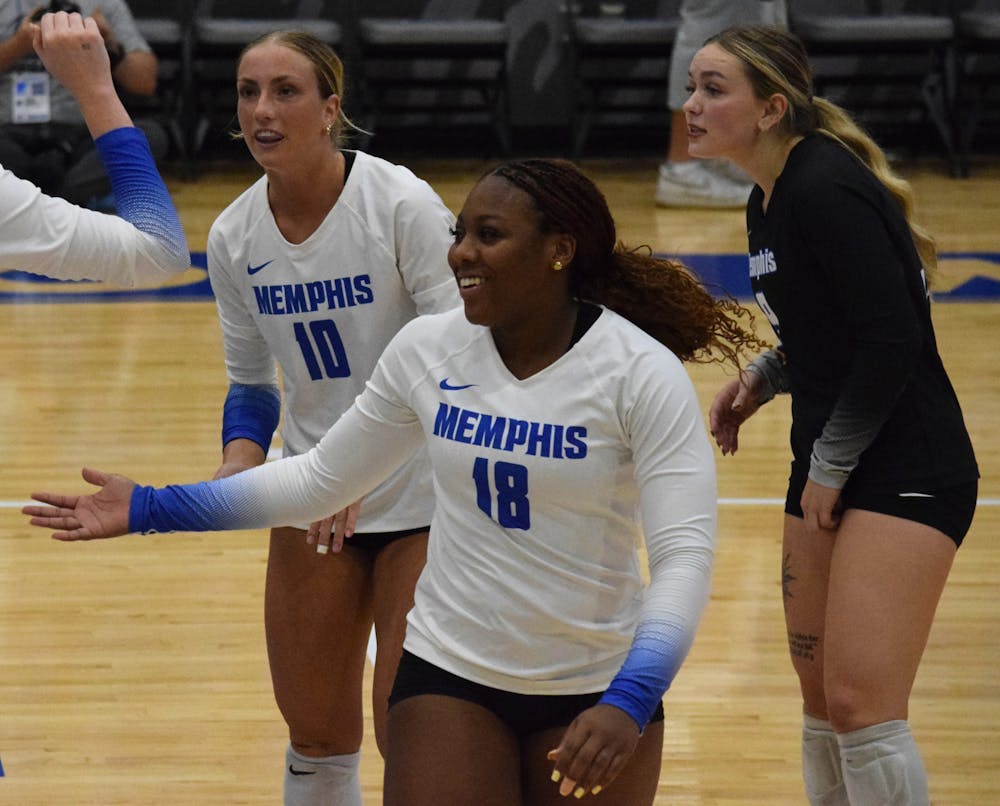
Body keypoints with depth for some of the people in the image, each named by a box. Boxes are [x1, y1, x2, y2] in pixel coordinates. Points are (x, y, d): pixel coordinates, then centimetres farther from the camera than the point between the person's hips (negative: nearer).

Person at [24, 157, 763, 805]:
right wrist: (152, 509, 4)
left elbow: (686, 555, -20)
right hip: (452, 676, 2)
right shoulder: (427, 348, -3)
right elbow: (320, 478, 8)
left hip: (596, 690, -2)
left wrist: (628, 704, -34)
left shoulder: (644, 374, -15)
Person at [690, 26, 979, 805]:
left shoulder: (826, 192, -19)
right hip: (828, 468, 10)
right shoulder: (767, 205, 10)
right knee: (821, 698, 12)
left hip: (906, 471, -10)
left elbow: (892, 344, -23)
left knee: (860, 704, -15)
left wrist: (830, 466, -14)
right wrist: (761, 379, 4)